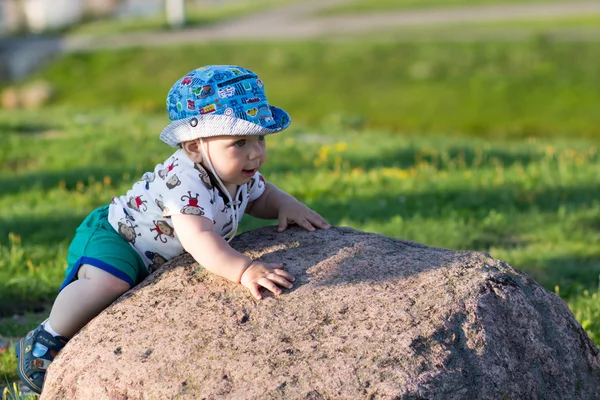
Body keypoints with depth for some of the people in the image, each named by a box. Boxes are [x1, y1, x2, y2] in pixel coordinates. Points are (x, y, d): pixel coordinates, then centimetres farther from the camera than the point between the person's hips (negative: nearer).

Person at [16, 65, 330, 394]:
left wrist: (286, 205, -9)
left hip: (157, 262, 9)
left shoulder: (241, 174, -10)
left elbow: (260, 196, 13)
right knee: (108, 284, -35)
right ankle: (46, 341, -14)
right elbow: (198, 239, -51)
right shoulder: (184, 180, -39)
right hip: (111, 236, -9)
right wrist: (244, 270, -63)